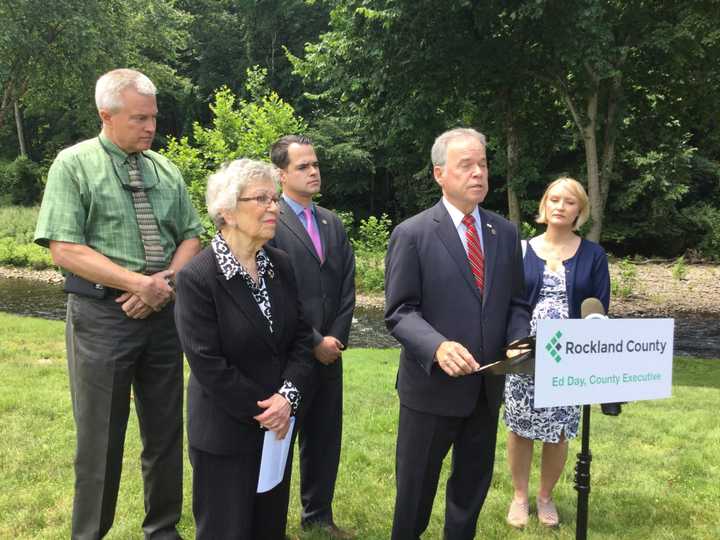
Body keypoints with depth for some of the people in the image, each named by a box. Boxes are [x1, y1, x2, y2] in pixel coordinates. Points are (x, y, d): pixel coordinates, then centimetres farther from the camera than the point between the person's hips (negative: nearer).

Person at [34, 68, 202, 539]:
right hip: (102, 314, -4)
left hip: (164, 311, 5)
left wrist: (166, 282, -10)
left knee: (166, 429, 13)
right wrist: (140, 283, -18)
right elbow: (65, 249, -12)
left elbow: (191, 236, 10)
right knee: (100, 436, 6)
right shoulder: (74, 165, -4)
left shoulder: (167, 171, 9)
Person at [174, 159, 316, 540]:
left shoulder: (280, 265, 1)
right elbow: (208, 364, -19)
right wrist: (260, 412, -14)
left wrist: (287, 396, -13)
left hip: (279, 423, 6)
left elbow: (302, 336, 2)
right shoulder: (197, 276, -18)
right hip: (224, 433, -6)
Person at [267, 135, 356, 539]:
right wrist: (313, 342, -13)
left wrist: (336, 337, -3)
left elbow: (347, 286, 9)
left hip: (329, 351, 6)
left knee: (325, 438, 15)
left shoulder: (333, 223, 11)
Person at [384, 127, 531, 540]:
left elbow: (515, 303, 10)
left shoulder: (507, 233, 6)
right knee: (415, 489, 13)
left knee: (474, 485, 20)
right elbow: (400, 312, -13)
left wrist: (518, 342, -10)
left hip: (487, 387, 5)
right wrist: (438, 346, -30)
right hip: (432, 386, -5)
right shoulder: (412, 234, -10)